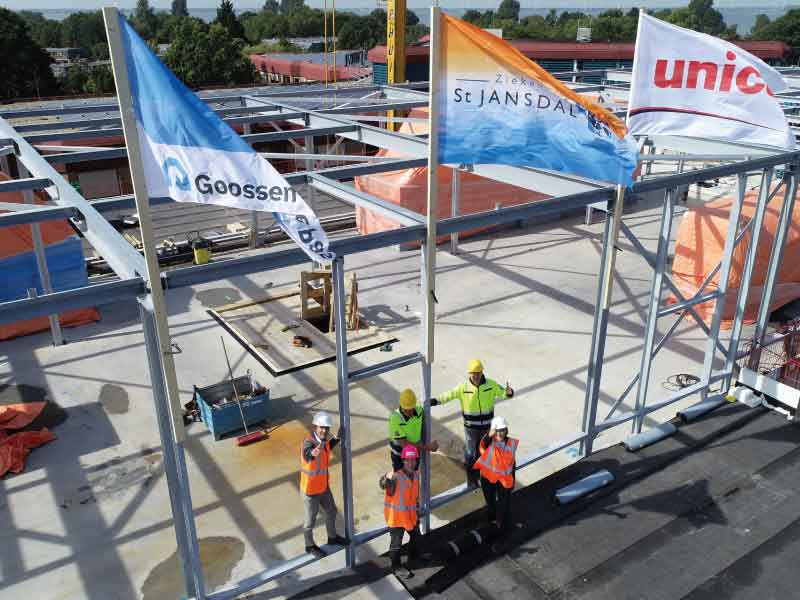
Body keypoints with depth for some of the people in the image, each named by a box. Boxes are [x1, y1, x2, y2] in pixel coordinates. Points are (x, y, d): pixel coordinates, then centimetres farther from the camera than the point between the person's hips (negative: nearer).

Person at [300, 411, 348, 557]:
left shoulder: (324, 439, -8)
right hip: (310, 490, -8)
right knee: (311, 520, 13)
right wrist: (312, 453, -78)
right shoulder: (308, 441, -31)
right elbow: (306, 454, -56)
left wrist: (337, 439, 4)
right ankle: (310, 546, 38)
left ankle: (332, 537, 49)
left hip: (323, 486, 8)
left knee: (331, 511, 25)